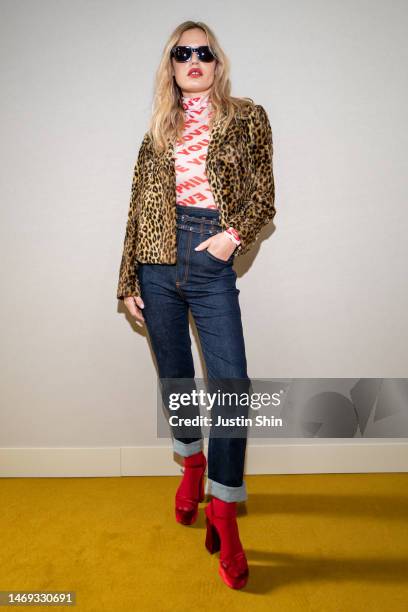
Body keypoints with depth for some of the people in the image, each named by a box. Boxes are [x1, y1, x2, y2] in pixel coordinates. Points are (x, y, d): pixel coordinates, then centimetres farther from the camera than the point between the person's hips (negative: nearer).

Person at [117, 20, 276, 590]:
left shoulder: (247, 117, 9)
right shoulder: (160, 130, 14)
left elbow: (264, 197, 5)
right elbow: (138, 208, 11)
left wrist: (235, 234, -14)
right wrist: (129, 282, 7)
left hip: (212, 264, -2)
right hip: (158, 263, 3)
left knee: (232, 385, -10)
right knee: (175, 377, 12)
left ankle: (223, 513, 6)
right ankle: (193, 466, 38)